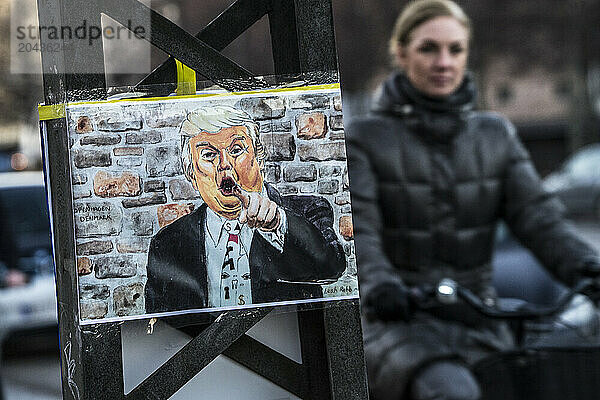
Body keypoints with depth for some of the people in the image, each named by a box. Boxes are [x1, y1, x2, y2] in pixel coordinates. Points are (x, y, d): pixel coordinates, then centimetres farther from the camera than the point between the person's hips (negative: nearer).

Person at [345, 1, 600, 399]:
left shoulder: (497, 134, 15)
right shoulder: (364, 138, 5)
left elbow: (538, 214, 3)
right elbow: (355, 229, -9)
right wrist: (379, 283, -31)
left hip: (480, 324, 4)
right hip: (400, 322, -4)